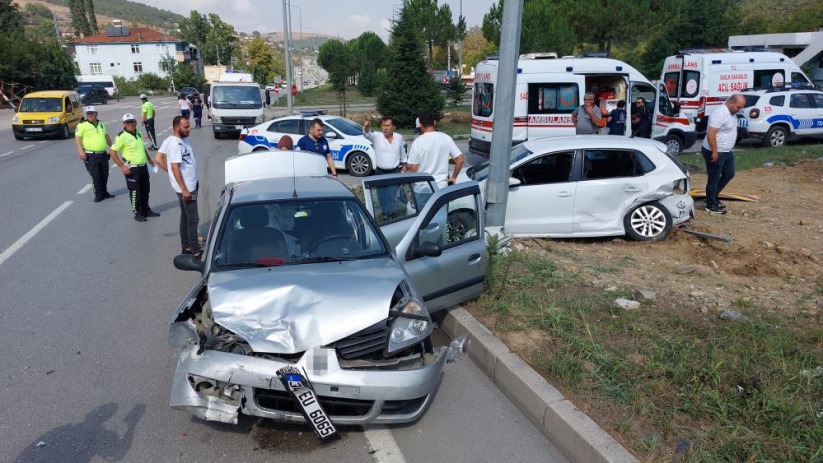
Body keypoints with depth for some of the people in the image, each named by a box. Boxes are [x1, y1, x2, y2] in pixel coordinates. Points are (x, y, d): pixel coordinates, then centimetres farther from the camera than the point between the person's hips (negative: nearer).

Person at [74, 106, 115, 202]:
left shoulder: (101, 124, 13)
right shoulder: (82, 125, -5)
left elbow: (106, 136, 24)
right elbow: (77, 138, -8)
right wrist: (80, 151, -19)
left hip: (103, 154, 5)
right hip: (91, 156, -5)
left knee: (105, 175, 12)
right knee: (95, 176, -3)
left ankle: (104, 193, 25)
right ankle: (98, 195, 5)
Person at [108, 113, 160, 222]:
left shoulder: (138, 134, 9)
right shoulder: (122, 136, -13)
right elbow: (112, 151, -15)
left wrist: (150, 160, 22)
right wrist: (122, 166, -18)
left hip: (143, 167, 7)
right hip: (132, 169, -7)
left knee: (145, 190, 16)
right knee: (135, 192, 1)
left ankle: (146, 210, 30)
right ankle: (137, 213, 13)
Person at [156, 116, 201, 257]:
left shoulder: (171, 140, 7)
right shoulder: (176, 144, -22)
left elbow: (158, 159, 12)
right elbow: (175, 167, -25)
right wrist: (184, 189, -24)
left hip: (190, 184, 10)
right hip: (186, 187, -10)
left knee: (185, 217, 16)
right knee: (193, 219, -3)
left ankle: (186, 247, 26)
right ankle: (196, 251, 3)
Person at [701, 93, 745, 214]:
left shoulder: (732, 113, 9)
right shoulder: (720, 114, -23)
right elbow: (710, 134, -28)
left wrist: (729, 149, 22)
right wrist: (715, 152, -25)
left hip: (727, 151, 10)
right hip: (715, 152, -10)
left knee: (729, 174, 18)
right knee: (714, 179, 1)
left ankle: (713, 197, 30)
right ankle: (710, 205, 13)